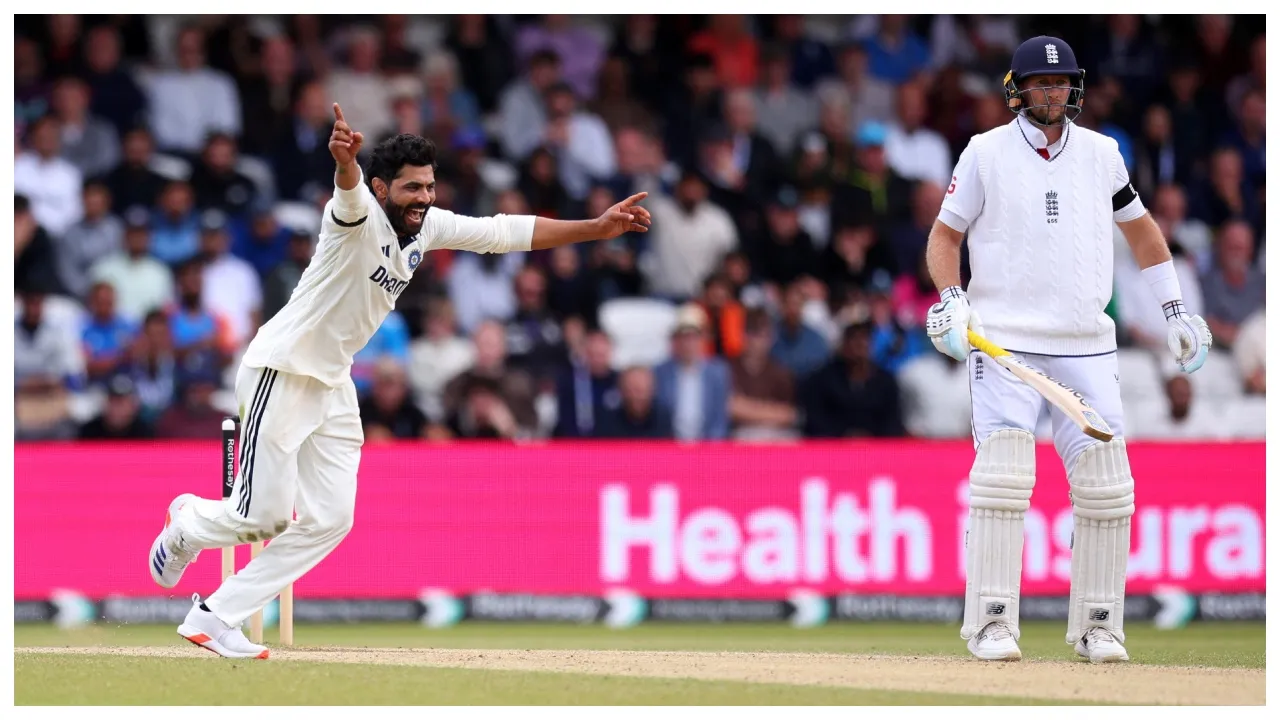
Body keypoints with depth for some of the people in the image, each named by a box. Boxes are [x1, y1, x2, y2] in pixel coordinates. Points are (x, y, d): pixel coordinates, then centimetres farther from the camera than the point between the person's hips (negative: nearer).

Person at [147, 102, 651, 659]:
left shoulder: (428, 227, 1)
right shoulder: (361, 216, -23)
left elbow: (507, 233, 4)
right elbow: (350, 196, -46)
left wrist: (598, 228, -3)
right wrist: (345, 162, -71)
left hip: (333, 384, 8)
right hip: (281, 374, -8)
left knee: (328, 520, 4)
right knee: (263, 516, -7)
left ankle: (215, 619, 12)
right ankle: (189, 524, 28)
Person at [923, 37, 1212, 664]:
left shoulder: (1101, 153, 10)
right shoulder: (986, 153, 1)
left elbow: (1139, 226, 23)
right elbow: (945, 235, 5)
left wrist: (1175, 310, 21)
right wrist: (951, 302, -12)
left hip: (1086, 347, 3)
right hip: (1003, 341, -3)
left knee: (1106, 484, -2)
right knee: (1003, 475, -16)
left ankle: (1098, 627, 9)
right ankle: (991, 624, -12)